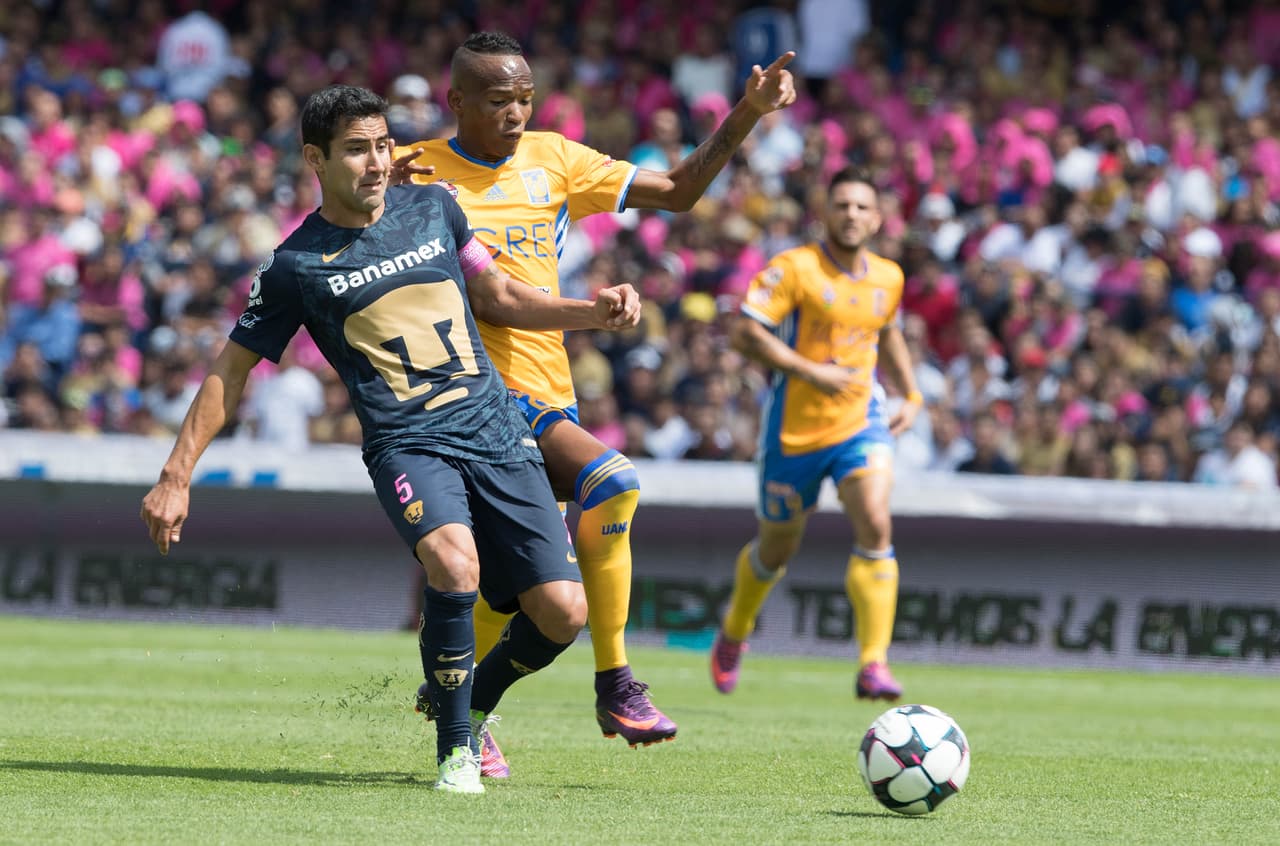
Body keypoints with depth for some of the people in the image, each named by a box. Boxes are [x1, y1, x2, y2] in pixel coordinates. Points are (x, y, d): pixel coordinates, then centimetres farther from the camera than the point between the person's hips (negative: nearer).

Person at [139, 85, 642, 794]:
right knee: (454, 561, -34)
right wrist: (176, 476, 4)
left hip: (498, 433, 4)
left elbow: (496, 297, 23)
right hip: (406, 443, -4)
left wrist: (593, 312, 9)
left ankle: (475, 701, 24)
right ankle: (456, 746, -17)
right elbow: (232, 370, 8)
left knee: (561, 612, -7)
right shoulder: (295, 266, 1)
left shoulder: (433, 208, 11)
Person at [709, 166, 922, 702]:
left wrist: (911, 395, 13)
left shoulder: (888, 278, 6)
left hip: (860, 422, 3)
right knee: (777, 548, 12)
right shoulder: (795, 269, -12)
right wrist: (811, 372, -21)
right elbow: (744, 333, -17)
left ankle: (874, 665, -22)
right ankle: (733, 634, 43)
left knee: (875, 527, -21)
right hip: (794, 430, -3)